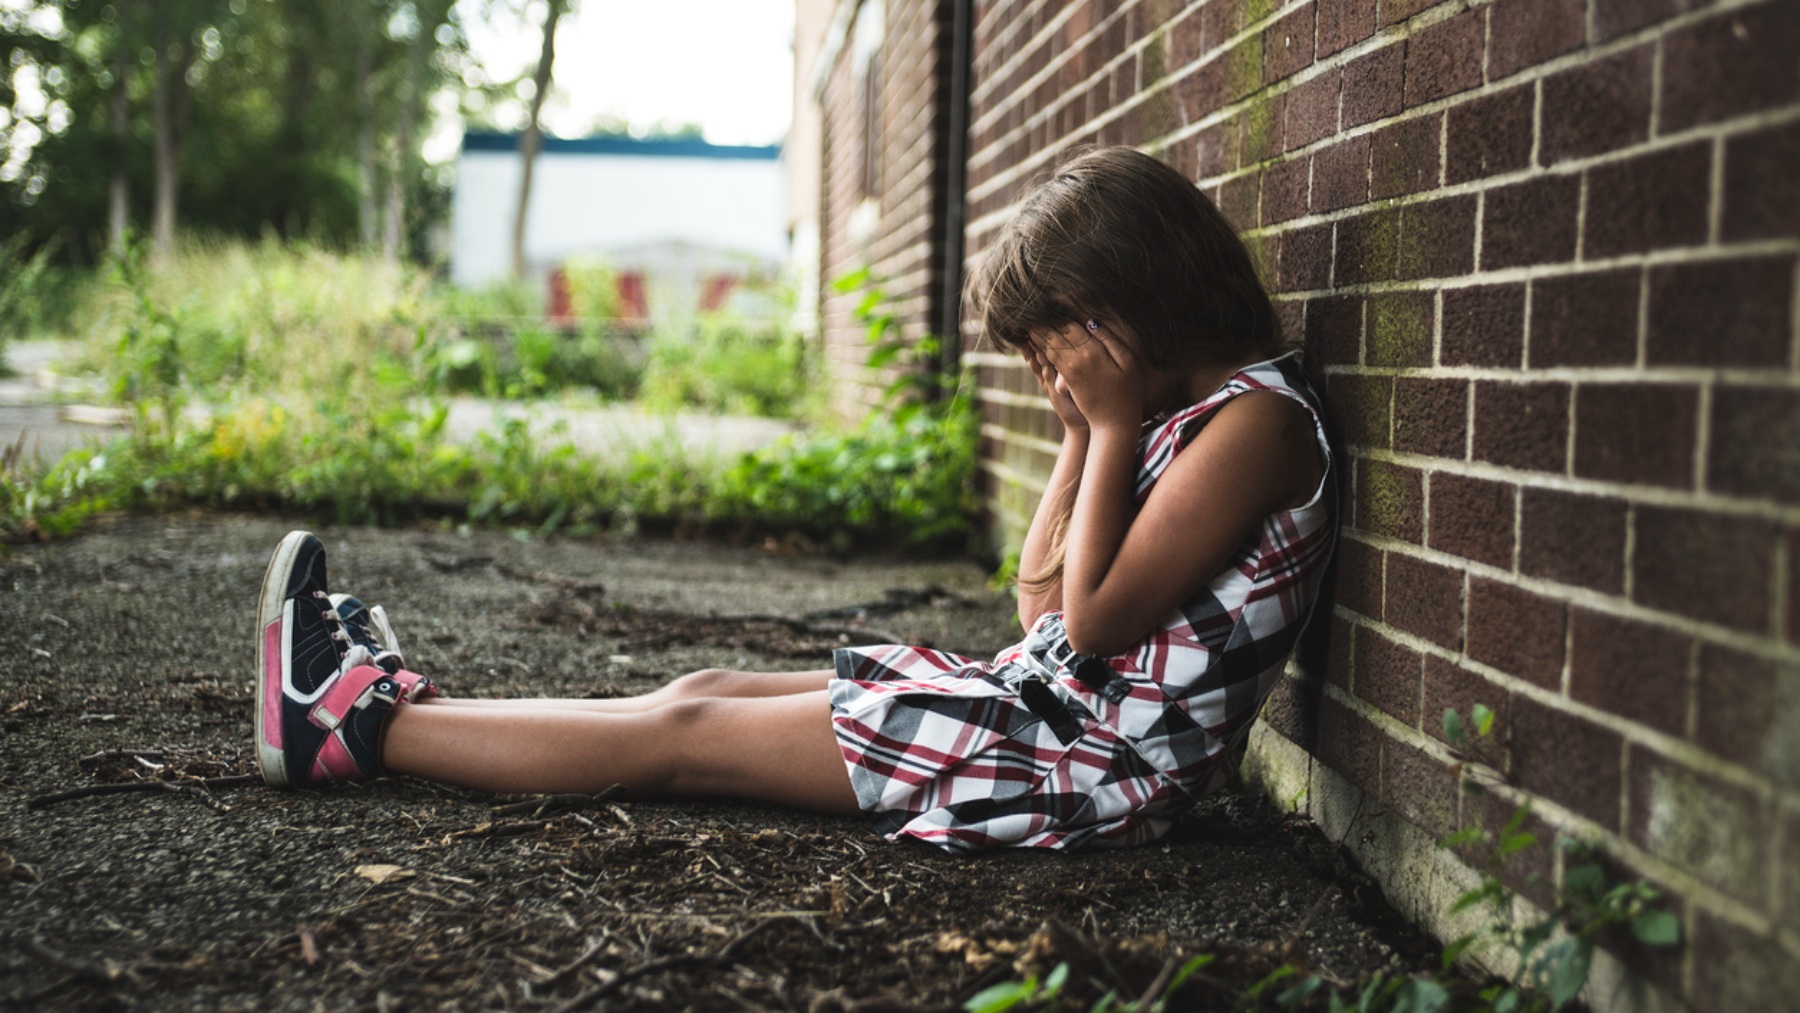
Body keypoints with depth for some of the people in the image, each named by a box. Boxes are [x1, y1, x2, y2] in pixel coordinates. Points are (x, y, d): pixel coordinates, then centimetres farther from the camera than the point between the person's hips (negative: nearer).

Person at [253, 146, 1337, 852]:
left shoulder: (1256, 417, -16)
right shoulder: (1182, 414, 13)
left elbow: (1091, 621, -21)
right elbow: (1042, 600, 12)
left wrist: (1114, 428, -15)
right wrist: (1084, 436, 3)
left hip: (1092, 755, -9)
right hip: (1041, 700, 9)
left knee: (685, 734, -5)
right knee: (709, 691, 7)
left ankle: (351, 719, 4)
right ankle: (391, 702, 14)